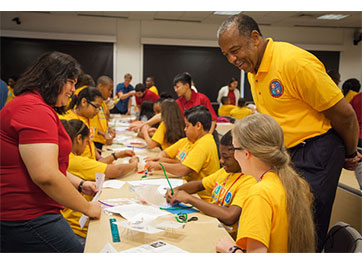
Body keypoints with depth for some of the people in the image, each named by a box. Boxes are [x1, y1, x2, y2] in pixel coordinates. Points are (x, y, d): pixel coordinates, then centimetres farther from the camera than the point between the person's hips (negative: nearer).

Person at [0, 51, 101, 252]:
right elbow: (45, 176, -27)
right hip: (28, 219, -11)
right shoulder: (36, 109, -19)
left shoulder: (27, 104, 18)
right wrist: (87, 207, -15)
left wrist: (80, 184, 15)